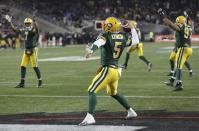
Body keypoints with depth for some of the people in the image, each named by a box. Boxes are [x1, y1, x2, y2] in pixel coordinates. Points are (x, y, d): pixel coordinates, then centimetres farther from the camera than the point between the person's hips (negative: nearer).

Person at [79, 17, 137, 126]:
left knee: (92, 91, -10)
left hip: (107, 69, -7)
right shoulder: (124, 37, 6)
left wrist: (91, 50, -53)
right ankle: (130, 112, 37)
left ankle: (90, 117, -25)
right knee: (114, 93, 31)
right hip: (116, 70, 7)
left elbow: (98, 43, -34)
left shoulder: (106, 36, -11)